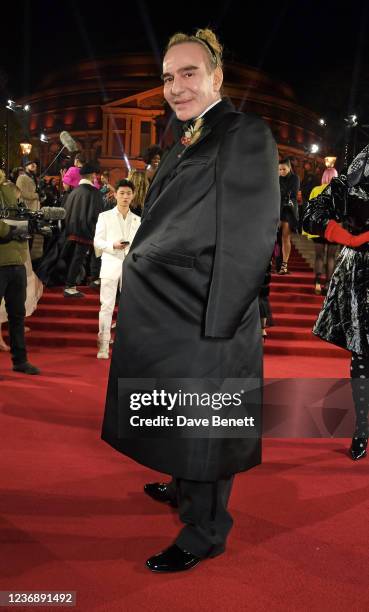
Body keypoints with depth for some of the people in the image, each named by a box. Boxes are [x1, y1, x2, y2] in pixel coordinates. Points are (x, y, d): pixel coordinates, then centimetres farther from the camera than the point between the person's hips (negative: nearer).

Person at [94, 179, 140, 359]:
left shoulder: (137, 220, 14)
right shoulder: (105, 216, 7)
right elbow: (97, 242, 0)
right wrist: (113, 246, -17)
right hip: (110, 265, -2)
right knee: (107, 306, -5)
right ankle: (103, 346, -3)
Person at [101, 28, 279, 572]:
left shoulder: (245, 135, -11)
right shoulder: (185, 141, 15)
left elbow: (248, 238, -17)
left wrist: (215, 322, -19)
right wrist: (142, 261, 12)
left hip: (203, 320, -8)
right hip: (164, 312, 8)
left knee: (202, 424, 4)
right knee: (179, 419, 21)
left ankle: (204, 531, 21)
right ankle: (184, 487, 42)